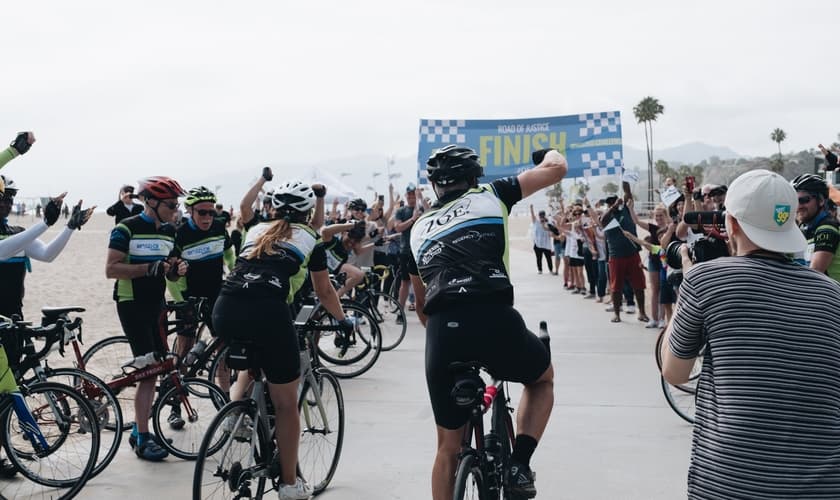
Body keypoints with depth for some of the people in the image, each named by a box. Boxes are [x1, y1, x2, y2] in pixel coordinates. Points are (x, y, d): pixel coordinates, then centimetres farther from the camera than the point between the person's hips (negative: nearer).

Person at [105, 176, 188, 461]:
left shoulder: (169, 231, 11)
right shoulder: (127, 229, -11)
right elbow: (111, 269, -16)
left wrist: (177, 269, -5)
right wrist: (149, 268, -25)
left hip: (156, 304, 7)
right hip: (132, 305, -7)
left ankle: (139, 429, 21)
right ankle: (142, 440, -4)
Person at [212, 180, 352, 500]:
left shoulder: (255, 231, 29)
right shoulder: (309, 238, 21)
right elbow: (324, 292, 31)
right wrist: (342, 320, 49)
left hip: (225, 308, 4)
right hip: (267, 310, -4)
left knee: (248, 363, 38)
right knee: (286, 403, 10)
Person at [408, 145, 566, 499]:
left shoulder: (419, 228, 27)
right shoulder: (489, 195, 17)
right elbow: (557, 168, 21)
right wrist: (547, 153, 44)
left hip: (441, 331, 3)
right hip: (495, 320, -3)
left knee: (448, 446, 20)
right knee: (543, 378, 31)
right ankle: (519, 465, 13)